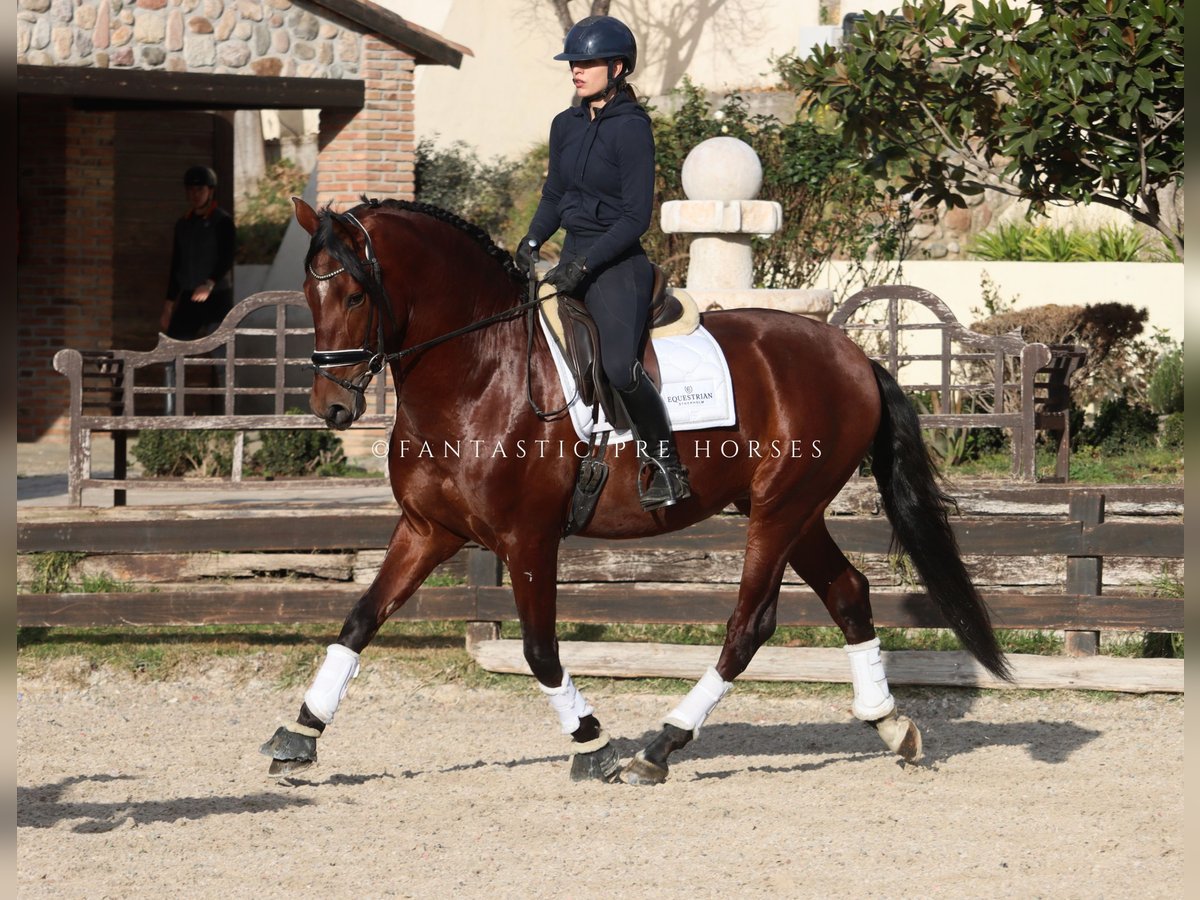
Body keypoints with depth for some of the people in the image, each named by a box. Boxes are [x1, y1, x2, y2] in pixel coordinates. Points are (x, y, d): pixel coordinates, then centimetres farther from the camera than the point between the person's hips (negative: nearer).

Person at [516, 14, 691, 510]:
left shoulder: (632, 129, -12)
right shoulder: (566, 126, 10)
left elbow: (636, 215, -15)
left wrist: (584, 265, -20)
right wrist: (532, 240, 3)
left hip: (616, 264, -8)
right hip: (572, 260, 8)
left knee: (619, 367, -26)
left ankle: (670, 468, -12)